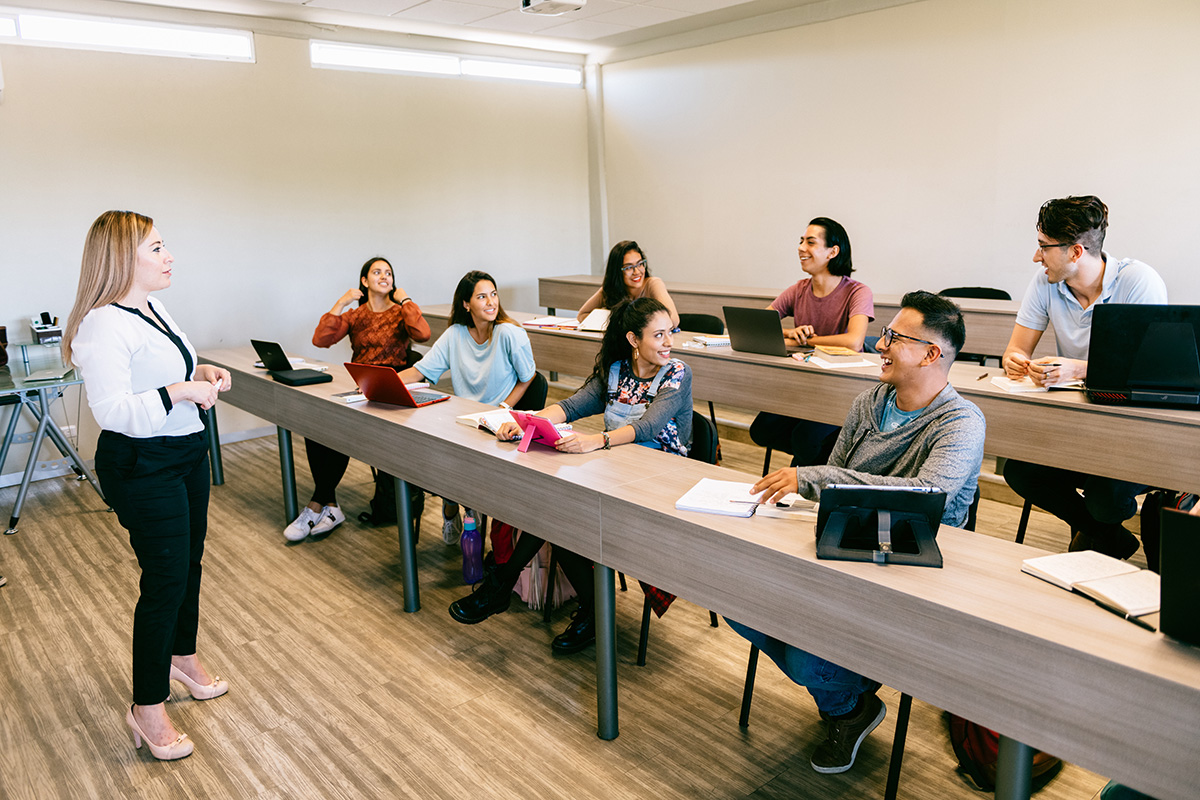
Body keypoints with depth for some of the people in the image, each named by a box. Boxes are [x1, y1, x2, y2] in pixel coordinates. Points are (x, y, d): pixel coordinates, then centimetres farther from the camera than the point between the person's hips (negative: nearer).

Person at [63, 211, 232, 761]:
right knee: (165, 580, -3)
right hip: (144, 468, -10)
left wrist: (201, 374, 5)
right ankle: (147, 708, 13)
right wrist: (181, 391, -31)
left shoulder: (153, 310, 9)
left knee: (189, 561, 21)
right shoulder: (103, 325, -22)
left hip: (186, 454, 10)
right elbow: (113, 410, -28)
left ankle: (182, 656, 43)